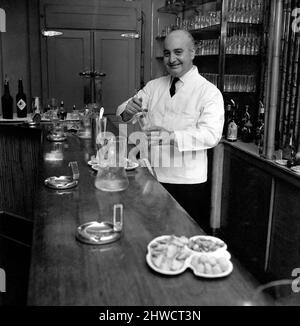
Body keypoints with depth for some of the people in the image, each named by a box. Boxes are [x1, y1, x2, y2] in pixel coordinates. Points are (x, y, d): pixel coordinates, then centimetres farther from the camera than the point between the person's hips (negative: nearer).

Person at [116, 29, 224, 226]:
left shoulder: (209, 92, -6)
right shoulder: (154, 86, 9)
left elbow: (211, 135, -19)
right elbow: (123, 113, 5)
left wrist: (172, 136, -31)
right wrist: (128, 110, -19)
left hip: (188, 182, -4)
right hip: (152, 177, 4)